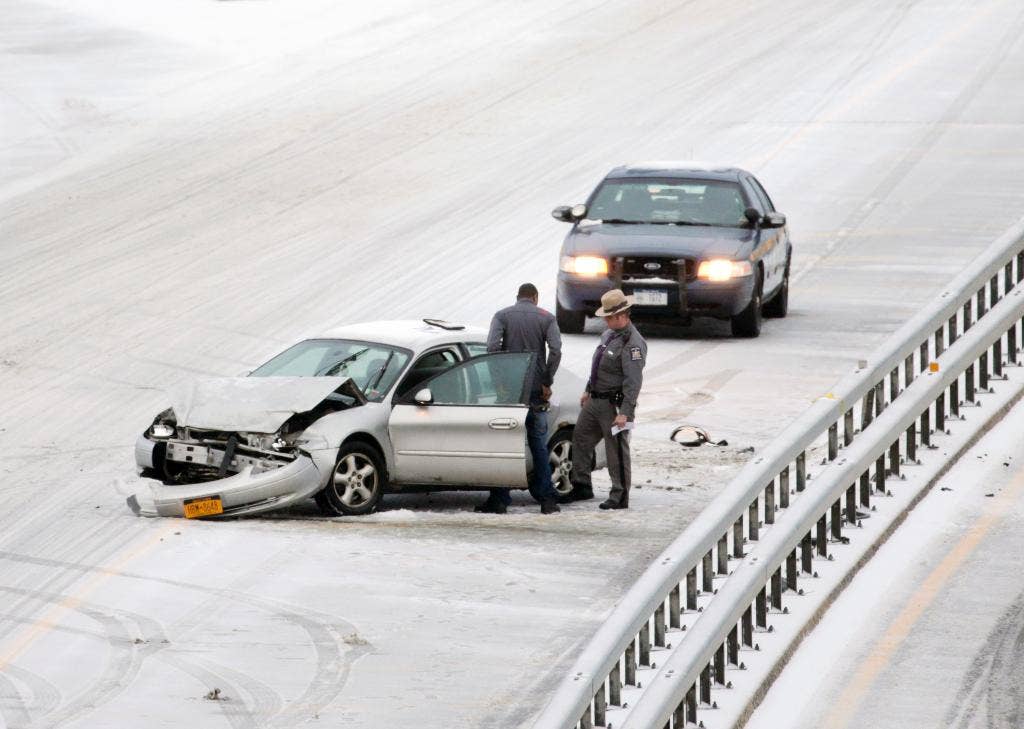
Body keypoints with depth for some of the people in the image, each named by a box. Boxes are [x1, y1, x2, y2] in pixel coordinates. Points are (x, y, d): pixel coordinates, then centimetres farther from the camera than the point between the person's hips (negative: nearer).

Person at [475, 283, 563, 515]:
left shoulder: (502, 316, 4)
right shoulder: (546, 318, 4)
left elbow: (492, 346, -11)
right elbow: (556, 350, -9)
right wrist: (546, 382, -3)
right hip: (536, 391, 1)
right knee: (539, 445, 8)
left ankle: (499, 500, 0)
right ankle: (547, 499, 4)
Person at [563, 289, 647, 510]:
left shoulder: (633, 343, -19)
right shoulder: (609, 334, 11)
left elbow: (633, 381, -24)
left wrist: (625, 413, -27)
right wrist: (588, 390, 27)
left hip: (614, 404, -10)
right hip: (596, 400, 10)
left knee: (617, 450, -3)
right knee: (580, 439, 16)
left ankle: (620, 497, 5)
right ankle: (582, 487, 27)